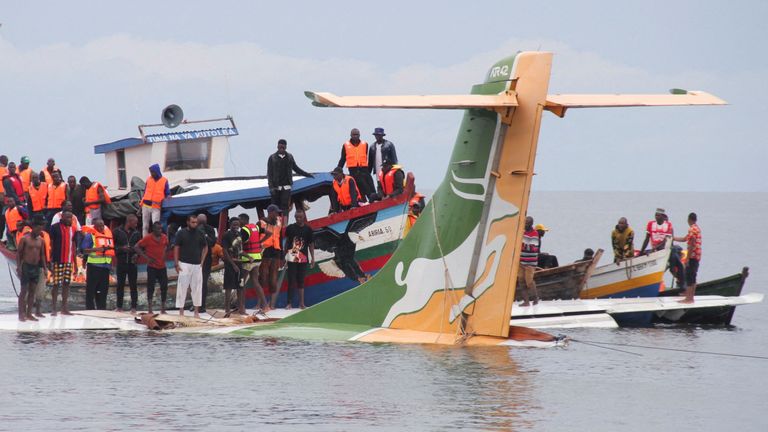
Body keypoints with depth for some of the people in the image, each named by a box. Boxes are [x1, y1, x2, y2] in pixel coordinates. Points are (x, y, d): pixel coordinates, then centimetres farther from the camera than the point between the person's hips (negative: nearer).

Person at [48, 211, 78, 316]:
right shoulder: (55, 227, -5)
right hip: (58, 260, -5)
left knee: (66, 284, 7)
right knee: (56, 284, -4)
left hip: (69, 261, 5)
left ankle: (64, 308, 12)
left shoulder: (73, 229, 12)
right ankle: (53, 308, 1)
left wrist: (75, 263, 15)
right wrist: (51, 261, -9)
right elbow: (51, 244, -5)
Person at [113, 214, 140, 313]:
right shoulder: (117, 232, 0)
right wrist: (121, 249, -15)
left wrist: (136, 254, -4)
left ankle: (133, 306, 4)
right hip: (121, 263, -2)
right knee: (120, 285, 4)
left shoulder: (136, 233, 9)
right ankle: (119, 306, 11)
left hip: (132, 263, 2)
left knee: (133, 285, 0)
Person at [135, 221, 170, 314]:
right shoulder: (148, 238, -8)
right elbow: (136, 247, -9)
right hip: (152, 267, -5)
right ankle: (149, 309, 2)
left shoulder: (164, 237, 7)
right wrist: (146, 258, -13)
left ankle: (163, 308, 16)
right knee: (151, 287, -3)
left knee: (164, 286, 6)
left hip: (162, 266, 5)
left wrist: (164, 254, 9)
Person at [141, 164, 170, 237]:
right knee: (145, 226, 6)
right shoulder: (148, 179, 8)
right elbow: (145, 192, 13)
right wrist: (141, 204, 10)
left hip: (156, 208, -3)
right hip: (146, 206, 3)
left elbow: (168, 194, 7)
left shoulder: (164, 181, 2)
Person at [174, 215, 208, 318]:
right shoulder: (181, 233, -2)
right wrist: (176, 264, -8)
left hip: (197, 265, 3)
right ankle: (181, 311, -3)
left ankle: (196, 311, 12)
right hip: (184, 264, -3)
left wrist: (202, 261, 6)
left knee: (197, 287, 5)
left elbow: (205, 247, 17)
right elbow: (176, 248, -2)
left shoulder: (200, 234, 7)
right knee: (182, 287, -5)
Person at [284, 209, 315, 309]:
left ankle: (301, 303, 8)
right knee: (291, 281, -3)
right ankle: (290, 303, 0)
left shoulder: (308, 229, 4)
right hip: (291, 258, -1)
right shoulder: (290, 228, 3)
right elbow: (287, 242, 8)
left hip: (303, 259, 1)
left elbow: (311, 245, 7)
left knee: (301, 281, 6)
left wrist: (313, 258, 3)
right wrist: (284, 256, 5)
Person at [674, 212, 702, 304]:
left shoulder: (692, 229, -15)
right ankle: (691, 297, 19)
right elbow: (684, 239, 27)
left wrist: (687, 258, -19)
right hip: (697, 257, 10)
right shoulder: (697, 228, 17)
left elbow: (691, 245, -20)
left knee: (688, 277, -7)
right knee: (692, 277, 15)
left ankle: (689, 298, -9)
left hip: (692, 256, -10)